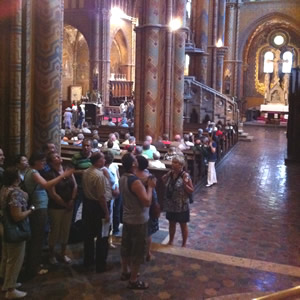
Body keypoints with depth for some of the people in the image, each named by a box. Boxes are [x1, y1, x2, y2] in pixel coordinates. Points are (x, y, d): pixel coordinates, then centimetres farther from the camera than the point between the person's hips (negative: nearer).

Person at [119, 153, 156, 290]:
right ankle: (133, 281, 13)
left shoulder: (123, 178, 2)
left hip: (127, 218, 9)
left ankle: (125, 272, 37)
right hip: (138, 221, -9)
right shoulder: (136, 182, -28)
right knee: (138, 250, 3)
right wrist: (150, 187, -15)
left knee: (126, 246, 20)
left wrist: (146, 186, 7)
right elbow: (147, 202, -27)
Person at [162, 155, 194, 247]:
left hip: (182, 205, -5)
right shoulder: (170, 174, 0)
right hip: (170, 204, 5)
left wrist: (185, 184, -28)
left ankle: (184, 244, 28)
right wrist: (164, 180, -1)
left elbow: (191, 191, -14)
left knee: (183, 225, 11)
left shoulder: (185, 176, -17)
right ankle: (170, 241, 38)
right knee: (171, 223, 20)